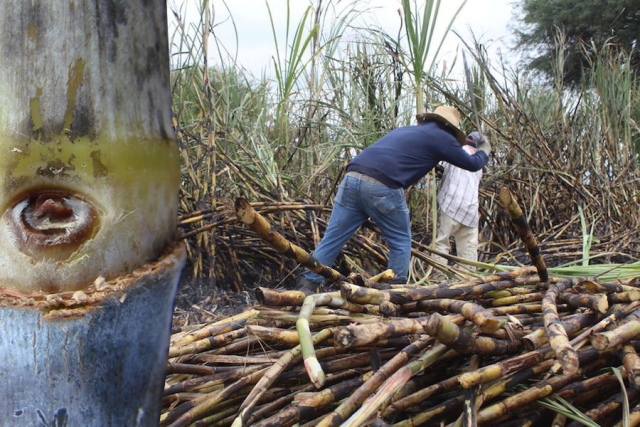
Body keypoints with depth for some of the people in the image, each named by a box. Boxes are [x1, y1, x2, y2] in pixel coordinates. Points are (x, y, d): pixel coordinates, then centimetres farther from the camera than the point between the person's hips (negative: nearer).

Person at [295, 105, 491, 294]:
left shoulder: (404, 129, 32)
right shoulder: (441, 137, 14)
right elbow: (472, 164, 25)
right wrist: (484, 150, 46)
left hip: (352, 179, 6)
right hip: (383, 188, -6)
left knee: (332, 238, 7)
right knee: (401, 242, 14)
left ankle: (306, 286, 3)